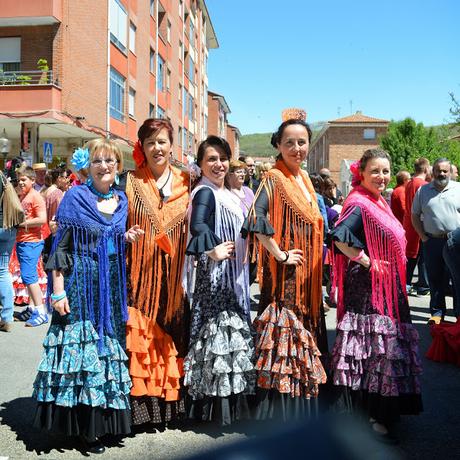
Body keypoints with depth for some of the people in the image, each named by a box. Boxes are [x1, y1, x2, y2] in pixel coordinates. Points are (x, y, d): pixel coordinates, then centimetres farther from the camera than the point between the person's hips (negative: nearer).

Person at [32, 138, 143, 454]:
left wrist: (129, 239, -4)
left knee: (110, 347, 9)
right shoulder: (75, 197, -5)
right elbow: (60, 248, -7)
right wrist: (59, 292, -12)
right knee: (81, 346, 0)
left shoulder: (122, 201, 8)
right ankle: (84, 426, 13)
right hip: (81, 285, -4)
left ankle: (105, 416, 24)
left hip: (113, 286, 5)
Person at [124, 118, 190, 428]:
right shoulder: (130, 183, 4)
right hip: (140, 275, -1)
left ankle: (170, 399, 22)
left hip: (173, 278, 2)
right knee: (140, 340, -3)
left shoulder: (185, 183, 9)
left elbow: (194, 229, 12)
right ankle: (141, 401, 10)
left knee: (172, 338, 7)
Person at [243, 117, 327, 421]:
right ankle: (277, 410, 8)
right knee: (284, 328, -4)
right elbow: (257, 217, -29)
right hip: (284, 277, -8)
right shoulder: (274, 178, -13)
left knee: (303, 335, 15)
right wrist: (280, 254, -22)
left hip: (307, 277, 8)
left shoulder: (304, 179, 12)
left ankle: (300, 407, 29)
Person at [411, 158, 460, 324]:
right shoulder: (423, 190, 8)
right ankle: (437, 312, 20)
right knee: (435, 279, 9)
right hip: (432, 241, 2)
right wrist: (423, 237, 2)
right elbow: (415, 215, 11)